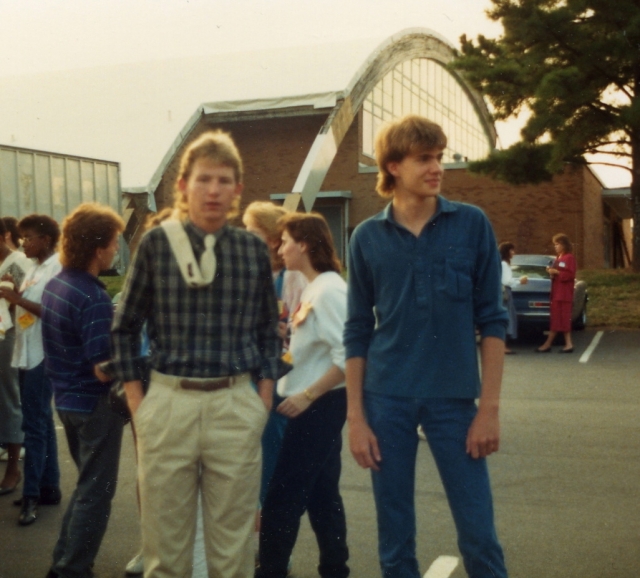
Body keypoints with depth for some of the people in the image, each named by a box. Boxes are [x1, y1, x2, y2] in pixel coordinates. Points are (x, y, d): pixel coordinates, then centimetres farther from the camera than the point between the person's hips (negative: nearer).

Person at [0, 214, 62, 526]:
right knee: (41, 423, 13)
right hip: (27, 355, 9)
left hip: (42, 356, -9)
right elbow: (29, 307, 15)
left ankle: (32, 494, 1)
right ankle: (48, 487, 21)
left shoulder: (57, 268, -12)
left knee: (35, 424, -5)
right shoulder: (34, 269, 16)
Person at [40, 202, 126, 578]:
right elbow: (104, 370, -26)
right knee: (96, 492, 6)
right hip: (95, 404, -9)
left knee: (87, 485, 24)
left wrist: (114, 332, 13)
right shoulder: (94, 298, -24)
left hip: (67, 398, 9)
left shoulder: (55, 285, 4)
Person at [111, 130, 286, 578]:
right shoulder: (156, 243, -1)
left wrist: (264, 402, 4)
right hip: (168, 403, -1)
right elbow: (125, 327, 6)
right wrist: (138, 403, 1)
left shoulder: (254, 249, 3)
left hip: (236, 406, 1)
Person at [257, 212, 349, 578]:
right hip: (314, 406, 9)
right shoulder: (314, 288, 11)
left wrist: (307, 395, -20)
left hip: (320, 405, -9)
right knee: (320, 494, 15)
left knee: (283, 496, -2)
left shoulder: (329, 290, -17)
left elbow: (347, 356, -24)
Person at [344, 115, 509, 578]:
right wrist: (356, 416, 0)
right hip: (387, 399, 1)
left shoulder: (472, 224, -1)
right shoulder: (367, 237, 1)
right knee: (394, 537, 11)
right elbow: (357, 332, 4)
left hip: (454, 398, -1)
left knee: (479, 534, 3)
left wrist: (489, 406, -5)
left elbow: (492, 319, 0)